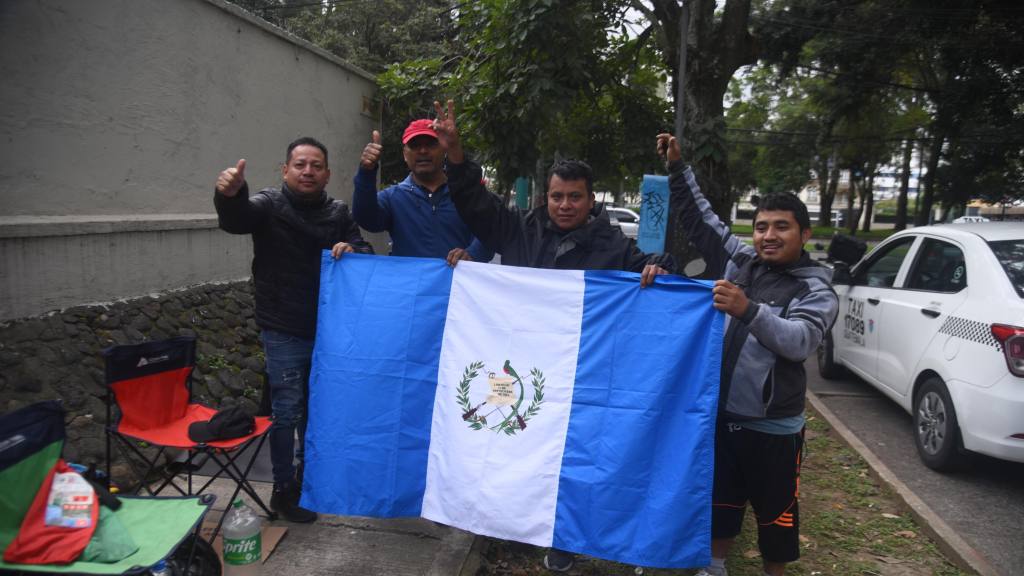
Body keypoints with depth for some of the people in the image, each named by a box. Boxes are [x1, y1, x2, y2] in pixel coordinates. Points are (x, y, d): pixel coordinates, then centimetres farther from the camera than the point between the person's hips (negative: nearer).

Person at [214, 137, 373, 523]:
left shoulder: (338, 214, 5)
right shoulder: (270, 205, -7)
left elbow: (367, 253, -1)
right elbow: (235, 219, -28)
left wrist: (352, 250, -25)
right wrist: (230, 195, -51)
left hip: (327, 330, 5)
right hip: (283, 332, -4)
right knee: (287, 411, 1)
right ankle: (284, 489, 17)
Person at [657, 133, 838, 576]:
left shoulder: (817, 291, -9)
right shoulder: (738, 259, 3)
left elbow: (800, 340, -26)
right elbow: (698, 218, 7)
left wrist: (749, 311, -41)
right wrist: (677, 167, -1)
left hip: (772, 427, -4)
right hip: (719, 412, 4)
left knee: (775, 511, 12)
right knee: (719, 499, 19)